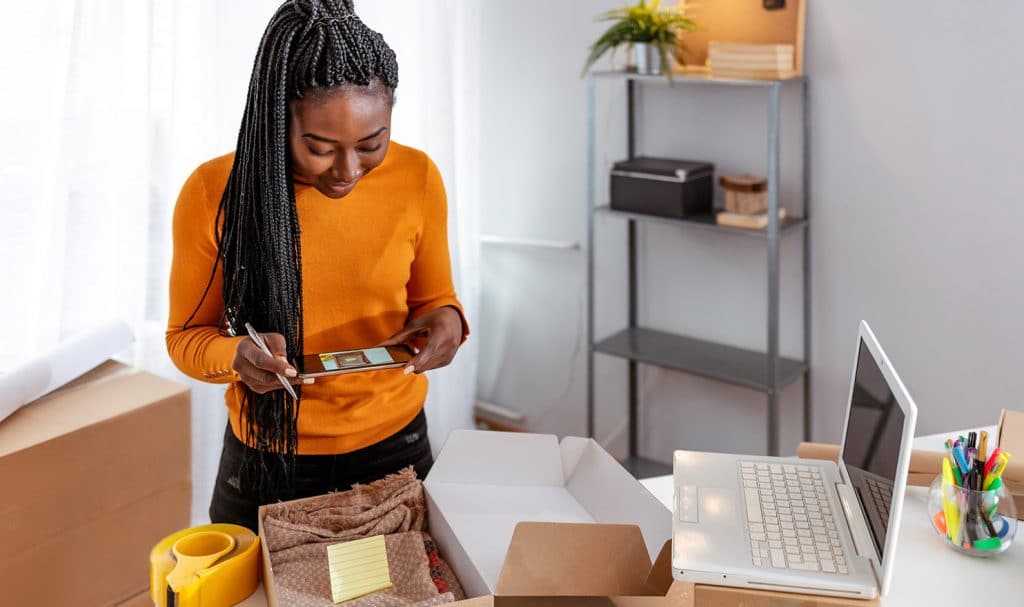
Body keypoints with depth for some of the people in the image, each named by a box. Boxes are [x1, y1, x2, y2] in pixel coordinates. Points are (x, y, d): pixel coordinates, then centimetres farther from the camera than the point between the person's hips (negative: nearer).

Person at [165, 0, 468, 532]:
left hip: (394, 449, 2)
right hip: (265, 463, -1)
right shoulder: (213, 194, -15)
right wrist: (235, 356, -26)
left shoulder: (417, 178, -10)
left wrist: (446, 320, -20)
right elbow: (186, 336, -4)